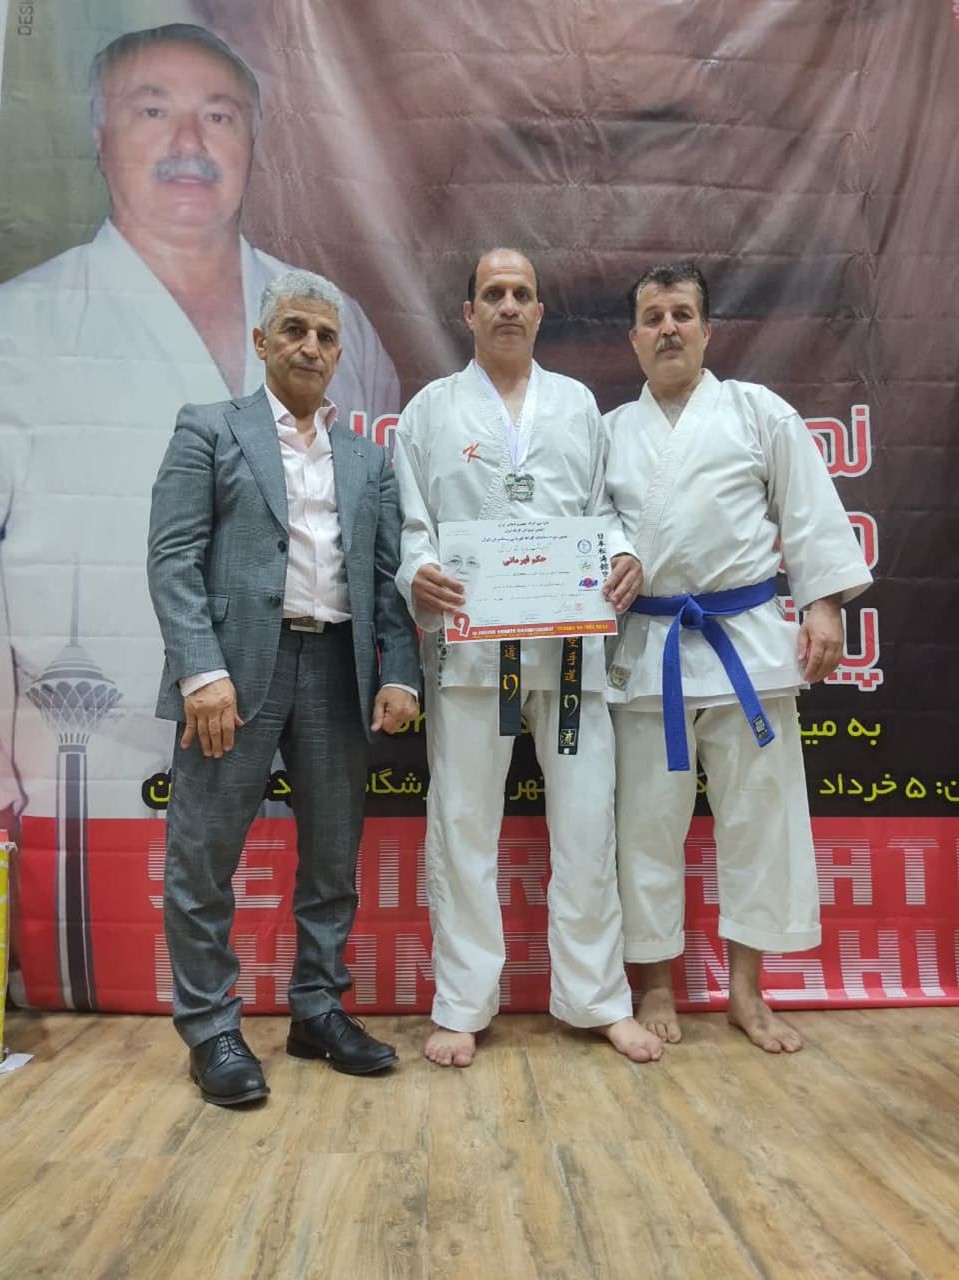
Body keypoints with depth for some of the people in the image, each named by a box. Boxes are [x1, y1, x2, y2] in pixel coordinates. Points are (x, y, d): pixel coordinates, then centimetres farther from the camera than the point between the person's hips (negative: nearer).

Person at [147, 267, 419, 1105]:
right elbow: (173, 557, -5)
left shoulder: (369, 456, 16)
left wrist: (399, 672, -1)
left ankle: (318, 1011, 26)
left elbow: (387, 573, 11)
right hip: (239, 664, -3)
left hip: (337, 666, 4)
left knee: (334, 854, 10)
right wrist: (202, 668, -16)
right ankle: (211, 1029, 19)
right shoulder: (209, 430, 5)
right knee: (204, 856, 2)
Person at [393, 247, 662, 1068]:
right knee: (464, 825, 5)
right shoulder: (430, 410, 11)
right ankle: (463, 1007, 21)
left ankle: (599, 999, 23)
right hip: (469, 642, -1)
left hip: (571, 642, 2)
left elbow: (604, 509, 14)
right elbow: (405, 522, 4)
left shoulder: (578, 406, 17)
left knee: (587, 822, 6)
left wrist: (626, 557, -7)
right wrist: (417, 574, -17)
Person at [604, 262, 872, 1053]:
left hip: (747, 638, -1)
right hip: (647, 648, 1)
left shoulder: (758, 410, 5)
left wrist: (824, 606, -6)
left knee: (758, 816, 6)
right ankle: (658, 987, 23)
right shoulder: (611, 431, 10)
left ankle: (746, 991, 23)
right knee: (649, 822, 6)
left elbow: (808, 512, 2)